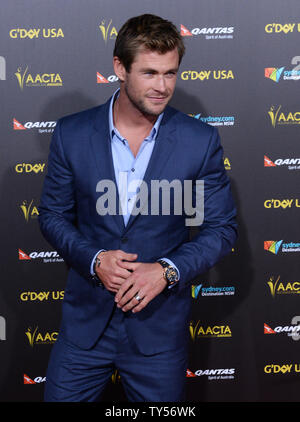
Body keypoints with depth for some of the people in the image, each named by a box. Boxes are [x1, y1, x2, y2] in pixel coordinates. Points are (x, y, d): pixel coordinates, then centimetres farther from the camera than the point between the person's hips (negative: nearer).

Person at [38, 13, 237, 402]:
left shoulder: (200, 141, -8)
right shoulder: (71, 134, -4)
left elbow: (221, 228, -2)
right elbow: (53, 216, 3)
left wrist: (167, 270, -17)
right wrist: (94, 259, -15)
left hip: (160, 325, 0)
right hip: (85, 320, 1)